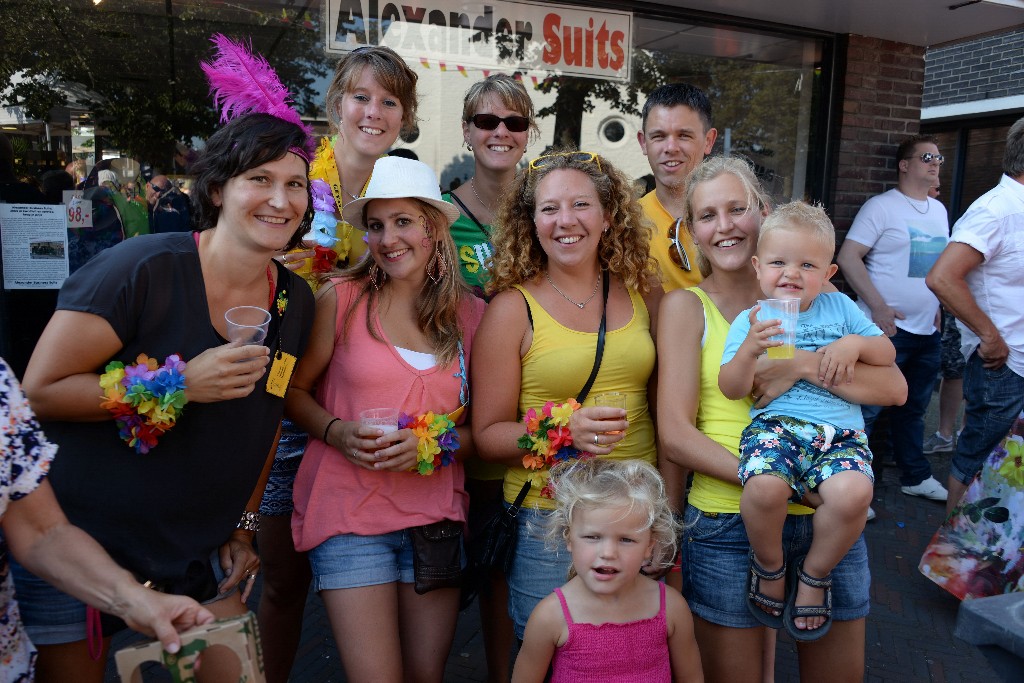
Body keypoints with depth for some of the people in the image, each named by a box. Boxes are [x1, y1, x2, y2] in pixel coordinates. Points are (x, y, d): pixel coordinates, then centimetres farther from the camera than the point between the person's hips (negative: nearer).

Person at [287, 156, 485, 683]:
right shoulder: (342, 298, -4)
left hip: (436, 514, 3)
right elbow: (293, 391, 4)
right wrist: (338, 432, -14)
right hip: (349, 509, -2)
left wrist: (433, 445, -12)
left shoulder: (472, 314, 3)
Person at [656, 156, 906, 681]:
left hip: (826, 520, 3)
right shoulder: (686, 306, -2)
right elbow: (674, 435, -9)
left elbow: (894, 388, -1)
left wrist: (805, 365, -17)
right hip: (728, 525, -3)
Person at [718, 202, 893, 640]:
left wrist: (854, 343, -1)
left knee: (853, 492, -31)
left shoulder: (839, 307, 18)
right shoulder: (750, 320, 10)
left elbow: (888, 353, 20)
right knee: (764, 486, -35)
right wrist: (750, 348, -18)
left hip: (840, 433, 2)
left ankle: (814, 574, 1)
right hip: (775, 424, -2)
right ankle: (769, 567, 0)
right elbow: (731, 389, 0)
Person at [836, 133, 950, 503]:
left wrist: (937, 312, 13)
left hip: (928, 332, 7)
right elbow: (847, 257, -15)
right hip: (887, 329, -7)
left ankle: (916, 476, 32)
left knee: (914, 408, 19)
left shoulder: (939, 210, 14)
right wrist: (878, 307, -19)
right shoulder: (881, 206, -8)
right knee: (866, 411, -2)